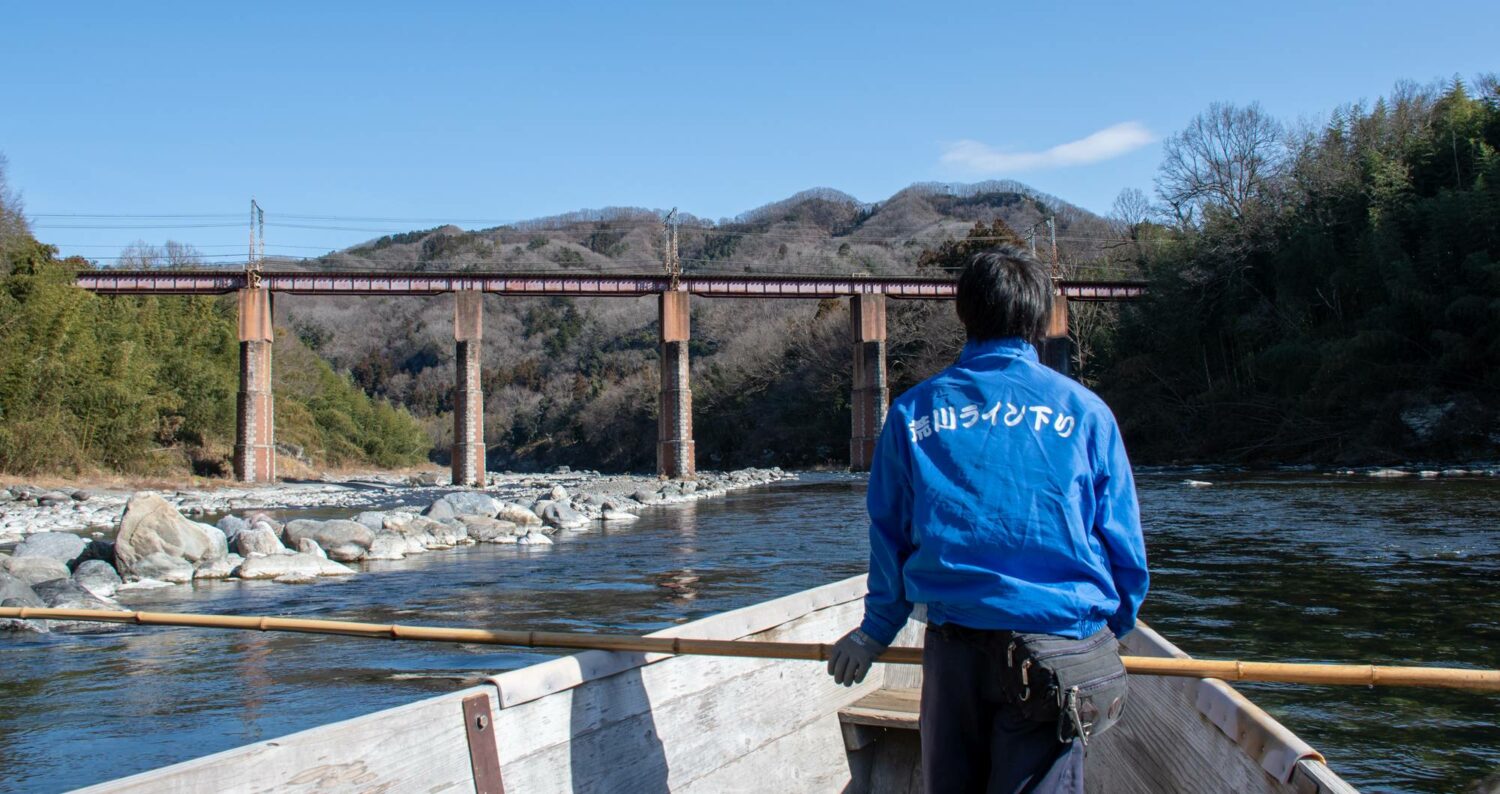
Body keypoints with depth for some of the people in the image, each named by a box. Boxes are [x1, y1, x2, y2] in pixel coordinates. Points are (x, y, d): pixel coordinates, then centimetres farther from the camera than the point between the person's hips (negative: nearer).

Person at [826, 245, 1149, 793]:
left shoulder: (912, 411, 5)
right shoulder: (1083, 410, 1)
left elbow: (889, 535, 10)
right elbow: (1123, 545, 5)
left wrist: (876, 629, 23)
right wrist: (1112, 629, 21)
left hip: (954, 645, 2)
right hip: (1059, 640, -2)